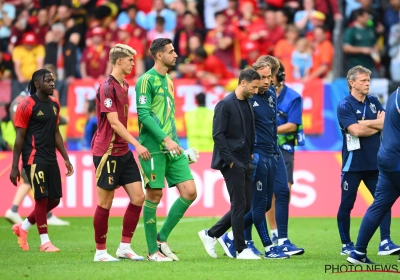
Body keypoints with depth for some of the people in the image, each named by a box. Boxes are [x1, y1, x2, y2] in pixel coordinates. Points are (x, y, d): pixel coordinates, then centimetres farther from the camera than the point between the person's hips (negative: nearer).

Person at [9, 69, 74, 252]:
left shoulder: (54, 105, 13)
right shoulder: (27, 106, -9)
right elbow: (19, 137, -8)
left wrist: (66, 158, 16)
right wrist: (15, 167, -9)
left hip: (50, 159, 8)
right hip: (34, 159, -8)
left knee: (54, 199, 7)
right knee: (42, 198, -7)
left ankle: (23, 227, 24)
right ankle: (45, 242, 3)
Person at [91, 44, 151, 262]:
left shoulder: (124, 86, 13)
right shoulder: (107, 87, -15)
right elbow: (114, 122, -20)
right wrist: (137, 145, -23)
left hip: (123, 152, 9)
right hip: (106, 152, -8)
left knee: (138, 197, 2)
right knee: (105, 202, -1)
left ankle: (124, 247, 9)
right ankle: (100, 252, 9)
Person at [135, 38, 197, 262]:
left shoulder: (168, 81, 18)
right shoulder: (147, 80, -7)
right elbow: (144, 114, -15)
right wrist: (166, 139, -21)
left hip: (172, 147, 8)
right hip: (153, 148, -8)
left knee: (190, 192, -1)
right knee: (154, 196, -3)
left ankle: (162, 238, 11)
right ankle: (153, 250, 6)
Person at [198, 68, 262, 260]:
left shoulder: (248, 105, 13)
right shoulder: (225, 105, -11)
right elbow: (218, 134, -15)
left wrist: (251, 154, 11)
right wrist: (230, 160, -16)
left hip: (245, 163, 8)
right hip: (232, 164, -8)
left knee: (246, 206, 8)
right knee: (240, 206, -6)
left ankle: (211, 235, 18)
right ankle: (241, 250, 1)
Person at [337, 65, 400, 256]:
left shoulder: (374, 102, 11)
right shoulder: (344, 105, -7)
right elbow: (356, 130, -19)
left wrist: (367, 126, -13)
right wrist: (377, 123, -7)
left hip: (375, 162, 5)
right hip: (353, 163, -5)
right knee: (347, 204, 4)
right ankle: (346, 244, 15)